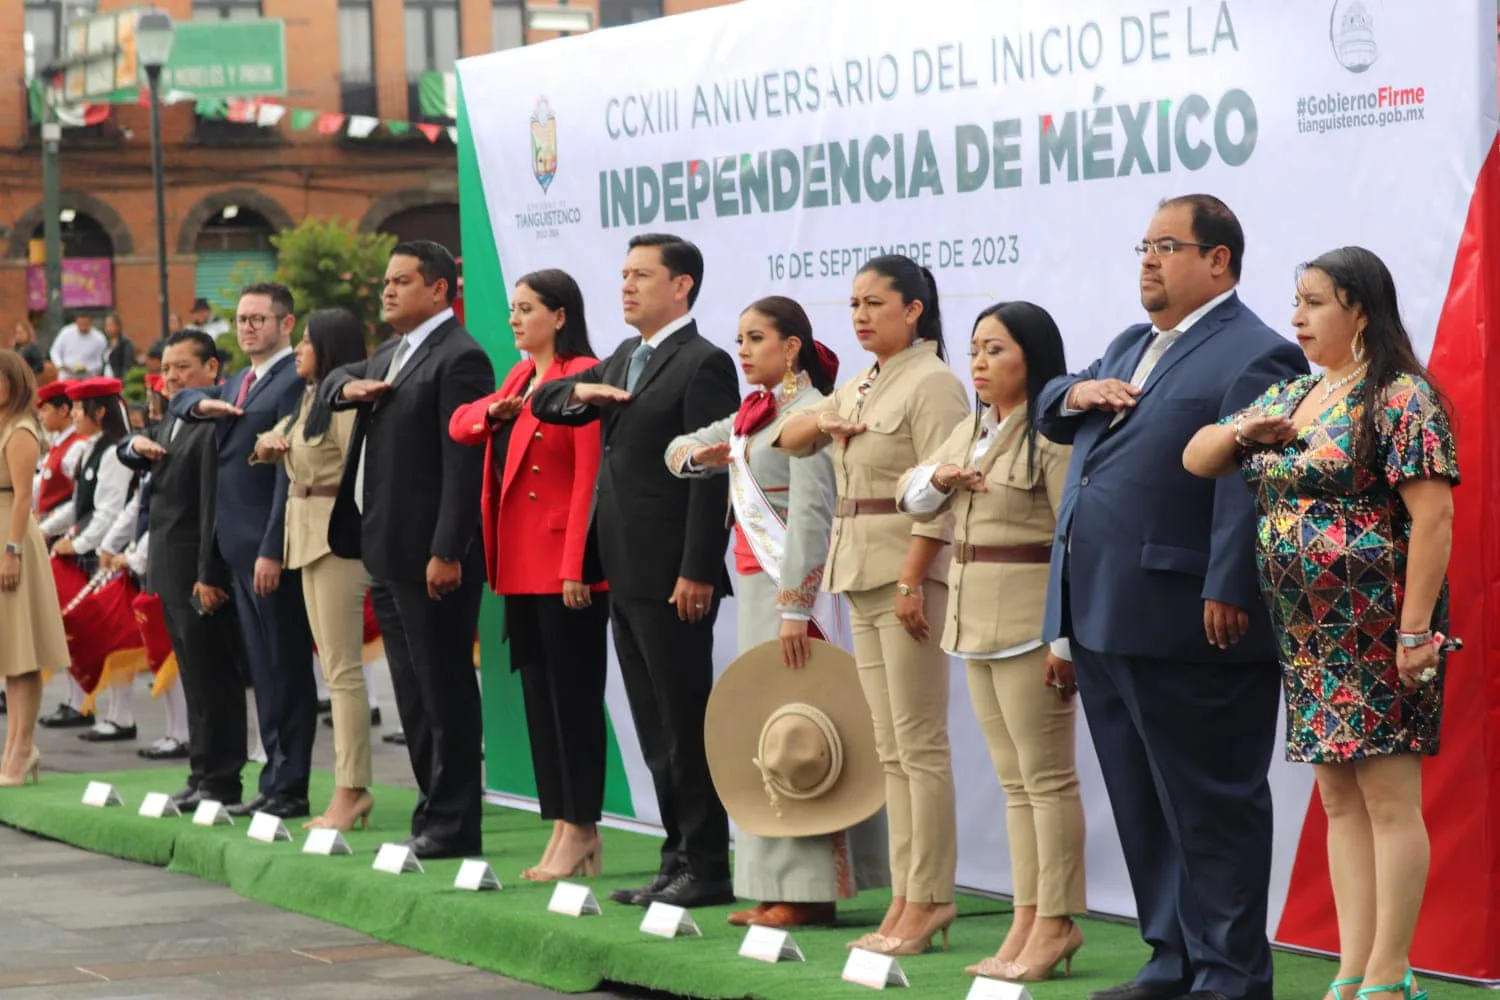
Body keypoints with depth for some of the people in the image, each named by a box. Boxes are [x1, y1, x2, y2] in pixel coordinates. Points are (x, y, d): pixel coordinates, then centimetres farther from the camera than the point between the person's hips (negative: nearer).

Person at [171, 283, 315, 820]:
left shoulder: (295, 382, -12)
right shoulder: (237, 383, 18)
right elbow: (179, 399, 23)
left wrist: (272, 551, -21)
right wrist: (201, 403, -1)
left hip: (271, 551, -9)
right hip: (239, 547, 9)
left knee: (285, 669, -4)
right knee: (262, 669, 11)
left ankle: (288, 788, -2)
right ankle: (275, 781, 16)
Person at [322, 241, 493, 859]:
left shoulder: (459, 359, -13)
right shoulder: (390, 355, 17)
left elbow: (464, 463, -19)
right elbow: (332, 379, 31)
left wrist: (446, 553, -23)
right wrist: (348, 385, 5)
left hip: (432, 558, -10)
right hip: (388, 554, 10)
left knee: (445, 692, -3)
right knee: (412, 693, 13)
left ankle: (453, 825, 1)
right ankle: (433, 813, 20)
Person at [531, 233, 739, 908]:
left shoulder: (703, 365, -11)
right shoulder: (624, 359, 17)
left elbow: (710, 475, -16)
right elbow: (542, 402, 22)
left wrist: (697, 573, -21)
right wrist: (578, 392, -2)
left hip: (672, 578, -9)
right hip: (626, 574, 9)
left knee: (686, 726, -3)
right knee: (656, 728, 12)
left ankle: (707, 869, 2)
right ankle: (678, 858, 18)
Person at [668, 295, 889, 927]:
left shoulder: (807, 412, -12)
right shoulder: (753, 413, 15)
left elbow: (811, 515, -18)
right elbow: (678, 452, 24)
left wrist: (795, 608, -23)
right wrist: (698, 454, -1)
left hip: (794, 582, -9)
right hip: (754, 581, 9)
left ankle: (809, 891, -5)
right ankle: (777, 888, 13)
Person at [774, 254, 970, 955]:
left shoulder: (932, 384, -9)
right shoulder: (860, 388, 17)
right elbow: (787, 441, 25)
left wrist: (911, 581, -22)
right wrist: (820, 422, 2)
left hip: (910, 571, -9)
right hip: (860, 574, 9)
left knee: (919, 744, -7)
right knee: (891, 749, 9)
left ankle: (928, 898, -4)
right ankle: (907, 898, 12)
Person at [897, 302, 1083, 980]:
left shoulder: (1053, 435, -12)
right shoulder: (970, 433, 15)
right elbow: (910, 499, 22)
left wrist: (1067, 637, -20)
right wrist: (939, 477, -2)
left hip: (1031, 627, -9)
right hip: (978, 625, 9)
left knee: (1046, 775, -4)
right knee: (1014, 781, 10)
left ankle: (1057, 923, -1)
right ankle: (1028, 920, 14)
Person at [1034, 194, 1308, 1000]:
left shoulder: (1253, 356, -11)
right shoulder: (1130, 345, 19)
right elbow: (1049, 412, 27)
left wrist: (1227, 595, -24)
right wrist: (1075, 395, 4)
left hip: (1182, 625, -9)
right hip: (1103, 618, 9)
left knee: (1211, 807, -1)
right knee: (1141, 806, 14)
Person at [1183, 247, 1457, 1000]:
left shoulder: (1400, 399, -10)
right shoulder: (1289, 397, 15)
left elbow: (1433, 516, -16)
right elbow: (1196, 460, 17)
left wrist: (1416, 629, -21)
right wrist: (1241, 432, -5)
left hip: (1375, 629, -8)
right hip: (1307, 633, 8)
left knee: (1387, 798, -3)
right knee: (1339, 799, 10)